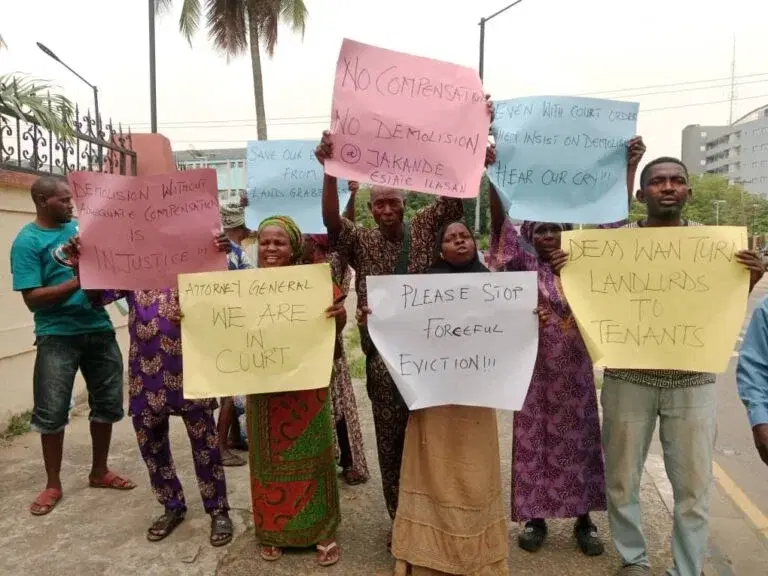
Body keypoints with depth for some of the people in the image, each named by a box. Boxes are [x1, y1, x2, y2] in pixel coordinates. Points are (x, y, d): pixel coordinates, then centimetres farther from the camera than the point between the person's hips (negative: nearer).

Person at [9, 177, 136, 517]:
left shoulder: (82, 227, 8)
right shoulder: (27, 241, -7)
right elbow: (32, 299, -13)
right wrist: (77, 282, -22)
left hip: (99, 328, 5)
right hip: (57, 335, -5)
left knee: (107, 402, 12)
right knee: (51, 412, 2)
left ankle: (99, 472, 29)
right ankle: (53, 485, 21)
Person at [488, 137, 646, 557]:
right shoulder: (525, 264, -3)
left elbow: (616, 220, -4)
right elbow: (500, 223, -15)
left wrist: (630, 166, -13)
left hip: (576, 369, 2)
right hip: (536, 369, -2)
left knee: (580, 440, 11)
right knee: (534, 440, 7)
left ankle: (584, 519, 27)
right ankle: (535, 517, 23)